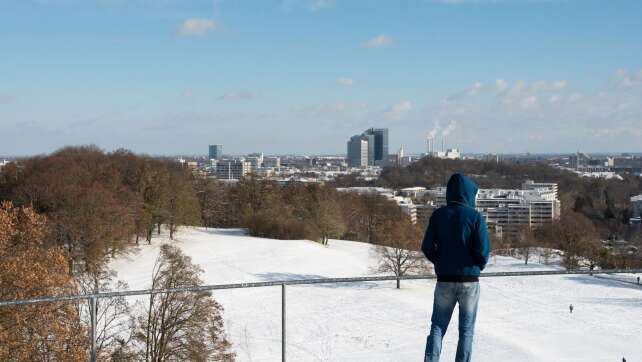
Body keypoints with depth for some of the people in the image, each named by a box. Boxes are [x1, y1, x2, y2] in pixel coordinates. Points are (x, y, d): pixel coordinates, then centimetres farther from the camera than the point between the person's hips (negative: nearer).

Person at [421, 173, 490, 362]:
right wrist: (479, 266, 8)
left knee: (438, 326, 11)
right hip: (469, 281, -2)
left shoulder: (438, 215, -2)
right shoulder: (475, 217, -9)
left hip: (444, 281, 2)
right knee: (466, 329, 9)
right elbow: (483, 249, -13)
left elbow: (427, 247, -2)